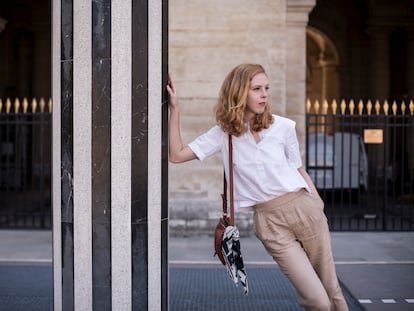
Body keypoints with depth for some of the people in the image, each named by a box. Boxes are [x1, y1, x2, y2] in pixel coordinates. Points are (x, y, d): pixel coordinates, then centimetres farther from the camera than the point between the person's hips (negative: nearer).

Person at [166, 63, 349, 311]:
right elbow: (177, 155, -3)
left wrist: (321, 208, 11)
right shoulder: (223, 134, 2)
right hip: (270, 221, -1)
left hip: (303, 208, 2)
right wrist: (174, 108, -6)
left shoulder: (283, 127, 3)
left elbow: (299, 171, 12)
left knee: (331, 290, 8)